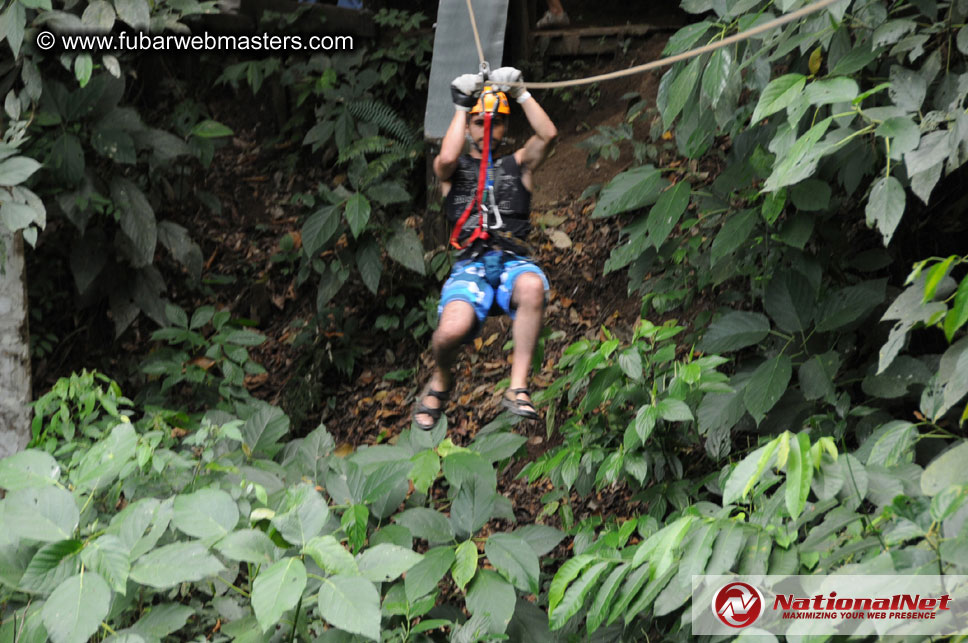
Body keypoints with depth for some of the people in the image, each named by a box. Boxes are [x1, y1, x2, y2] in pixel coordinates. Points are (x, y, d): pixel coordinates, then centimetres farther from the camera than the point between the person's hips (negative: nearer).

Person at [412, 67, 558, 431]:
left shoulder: (517, 165, 25)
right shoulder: (455, 169, 21)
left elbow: (548, 135, 7)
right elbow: (446, 158, -5)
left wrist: (520, 93, 7)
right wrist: (461, 107, 4)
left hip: (514, 261, 1)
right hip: (471, 265, -1)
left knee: (532, 286, -39)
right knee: (452, 330, -32)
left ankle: (518, 388, -33)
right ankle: (440, 381, 5)